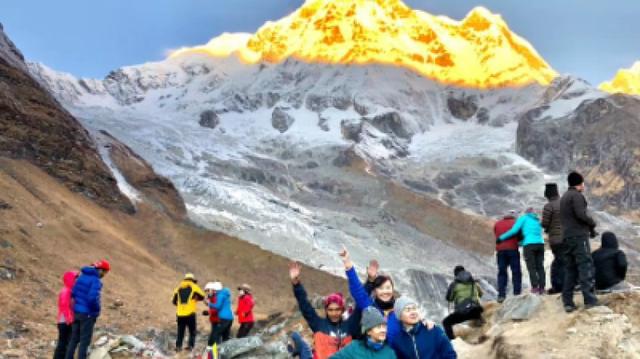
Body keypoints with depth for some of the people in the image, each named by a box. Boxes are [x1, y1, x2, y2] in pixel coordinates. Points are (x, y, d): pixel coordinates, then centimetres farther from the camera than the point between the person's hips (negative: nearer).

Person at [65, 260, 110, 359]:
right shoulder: (96, 281, -17)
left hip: (77, 312, 7)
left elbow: (73, 293, 9)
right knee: (85, 341, 0)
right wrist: (97, 310, -10)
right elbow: (93, 298, -26)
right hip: (88, 314, -7)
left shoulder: (82, 276, 8)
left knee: (74, 339, 14)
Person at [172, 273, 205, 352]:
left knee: (180, 331, 13)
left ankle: (178, 346, 8)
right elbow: (202, 296, 7)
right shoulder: (194, 287, 2)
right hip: (190, 313, -3)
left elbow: (174, 301, 18)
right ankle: (190, 345, -3)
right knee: (192, 331, 6)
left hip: (180, 314, 4)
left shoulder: (179, 288, 13)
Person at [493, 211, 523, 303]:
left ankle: (501, 295, -2)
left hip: (500, 250, 3)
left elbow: (497, 237, 11)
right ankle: (517, 293, -2)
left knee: (502, 273, 5)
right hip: (513, 249, -3)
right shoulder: (515, 223, 4)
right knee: (516, 272, 3)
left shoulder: (497, 224, 15)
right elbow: (520, 237, 5)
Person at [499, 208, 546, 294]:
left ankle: (535, 287, -9)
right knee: (540, 267, 4)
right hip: (540, 244, 5)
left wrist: (501, 238, 5)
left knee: (531, 267, -3)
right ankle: (542, 288, -1)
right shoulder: (538, 221, 26)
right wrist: (519, 243, 34)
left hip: (529, 245, -5)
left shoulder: (524, 218, 10)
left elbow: (514, 230, -1)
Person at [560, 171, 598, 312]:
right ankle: (589, 299, -9)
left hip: (567, 237, 8)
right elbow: (581, 214, -19)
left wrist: (589, 228, 19)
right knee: (586, 266, -6)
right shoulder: (577, 195, -7)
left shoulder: (564, 197, 20)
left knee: (570, 270, 6)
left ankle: (568, 302, 2)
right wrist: (592, 223, -1)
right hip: (579, 236, -8)